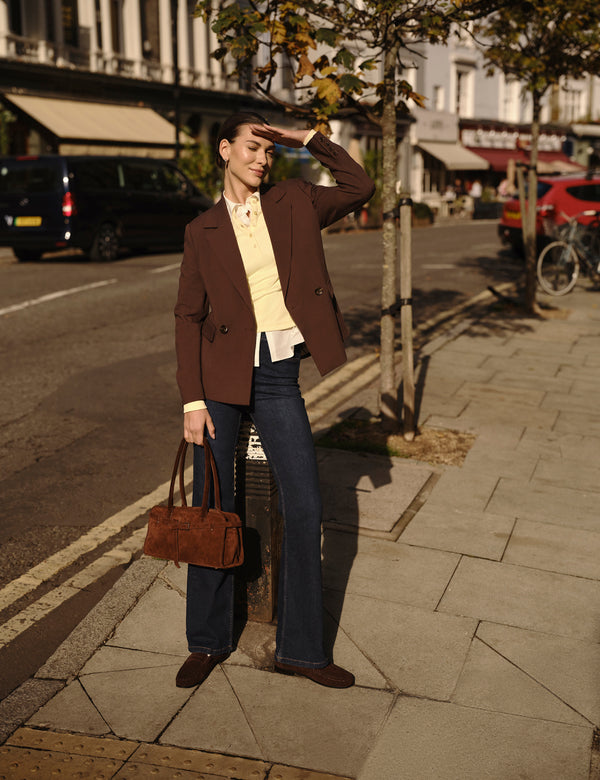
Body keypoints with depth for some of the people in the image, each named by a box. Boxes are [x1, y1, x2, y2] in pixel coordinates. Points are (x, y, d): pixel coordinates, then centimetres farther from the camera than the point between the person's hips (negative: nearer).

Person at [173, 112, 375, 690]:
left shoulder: (293, 203, 9)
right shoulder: (203, 230, 5)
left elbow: (361, 187, 5)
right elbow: (188, 316, 2)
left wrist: (307, 139, 3)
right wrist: (192, 401, -5)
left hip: (278, 376, 1)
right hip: (222, 375, -1)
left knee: (304, 508, 0)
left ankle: (299, 648, 15)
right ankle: (207, 641, 24)